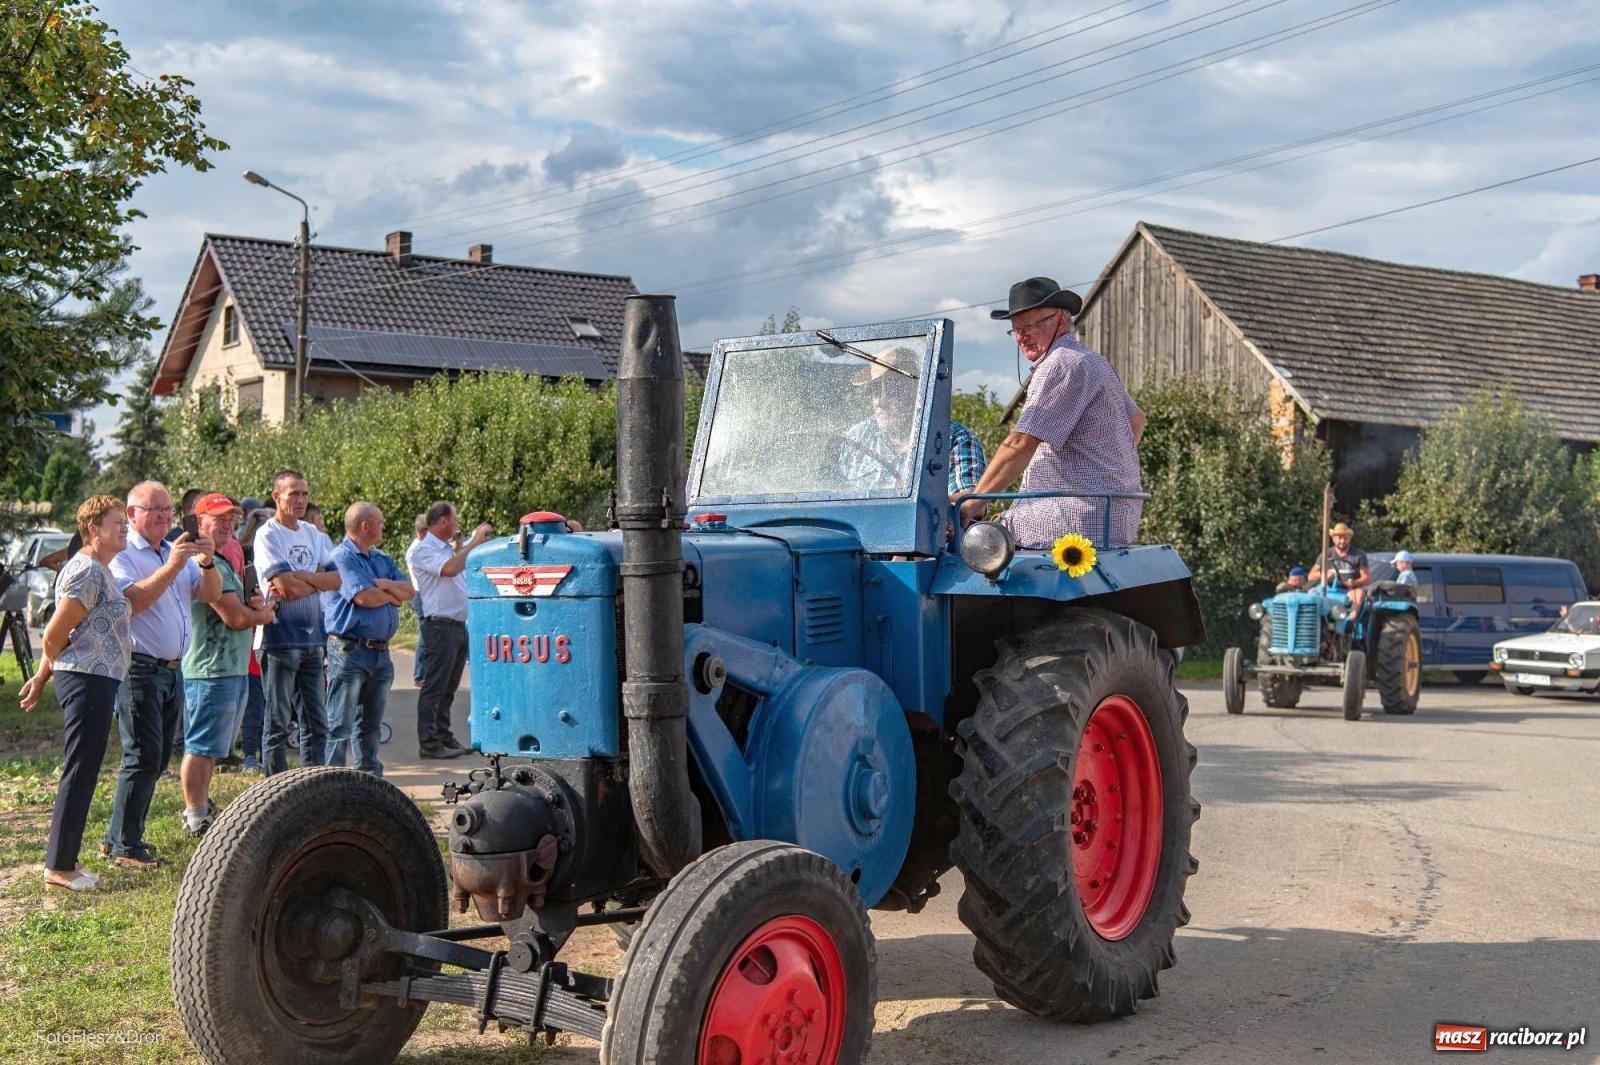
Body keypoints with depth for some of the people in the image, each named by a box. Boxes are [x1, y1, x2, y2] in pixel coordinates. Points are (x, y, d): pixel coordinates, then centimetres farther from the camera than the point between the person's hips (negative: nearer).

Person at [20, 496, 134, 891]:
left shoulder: (99, 570, 17)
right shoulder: (87, 571, -15)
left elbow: (59, 635, 22)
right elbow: (54, 635, -16)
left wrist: (42, 676, 22)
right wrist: (44, 675, 1)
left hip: (96, 681, 10)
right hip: (88, 680, -10)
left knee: (83, 773, 13)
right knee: (79, 773, -6)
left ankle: (64, 860, 20)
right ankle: (59, 866, 0)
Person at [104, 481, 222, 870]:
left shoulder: (177, 552, 16)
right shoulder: (122, 555, -7)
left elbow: (210, 594, 8)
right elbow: (130, 601, -23)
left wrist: (207, 562, -10)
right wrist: (171, 567, -27)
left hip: (172, 670, 8)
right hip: (139, 669, -8)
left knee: (158, 758, 12)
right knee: (143, 759, -9)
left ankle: (120, 836, 21)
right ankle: (124, 847, -2)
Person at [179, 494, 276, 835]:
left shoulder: (222, 562, 19)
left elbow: (240, 610, 21)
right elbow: (235, 617, -22)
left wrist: (252, 603, -2)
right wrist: (264, 613, -2)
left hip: (234, 669, 11)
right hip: (211, 669, -11)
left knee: (210, 748, 18)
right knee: (201, 747, -5)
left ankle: (200, 809, 27)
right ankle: (196, 820, 0)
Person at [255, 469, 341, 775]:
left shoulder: (313, 534, 13)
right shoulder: (267, 535, -7)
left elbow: (337, 579, 1)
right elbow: (285, 586, -18)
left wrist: (301, 577, -13)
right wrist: (319, 581, -2)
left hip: (312, 638, 7)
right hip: (280, 638, -7)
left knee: (316, 723, 11)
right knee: (277, 724, 1)